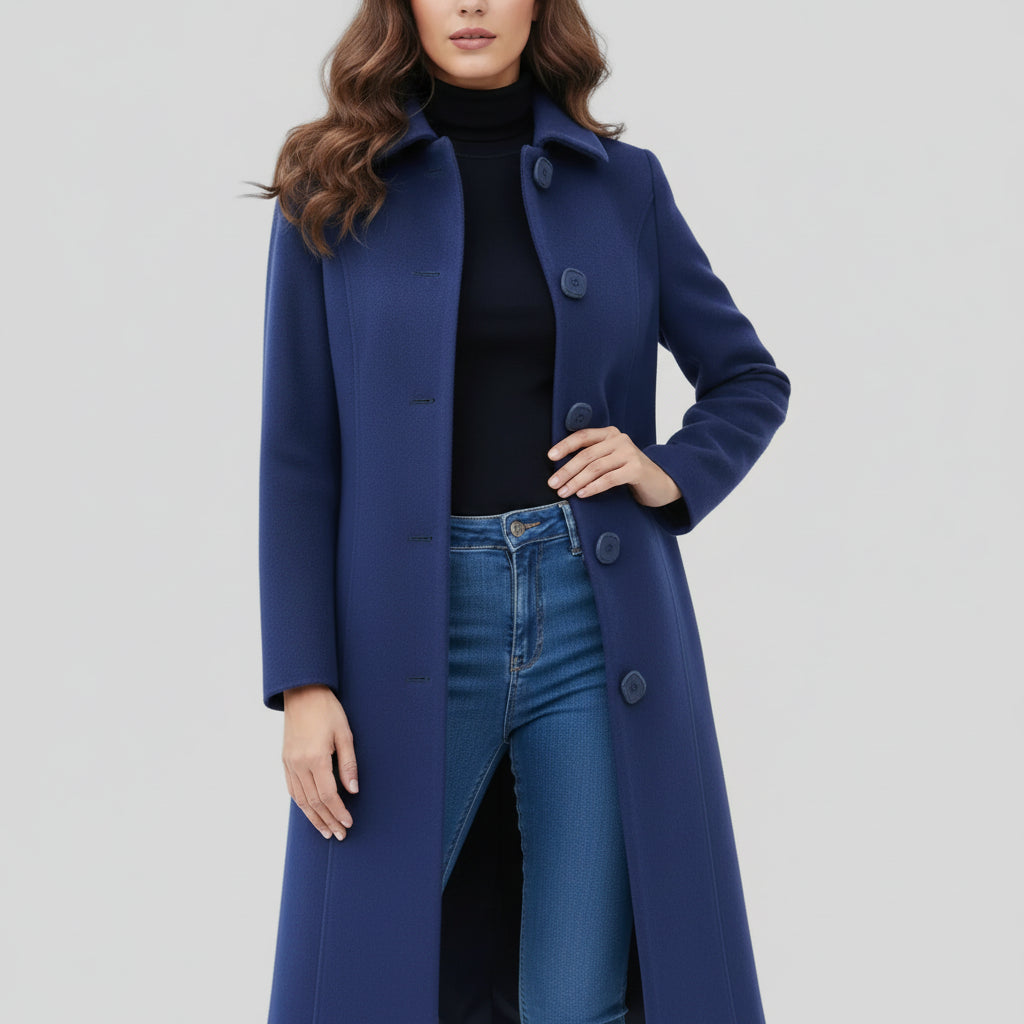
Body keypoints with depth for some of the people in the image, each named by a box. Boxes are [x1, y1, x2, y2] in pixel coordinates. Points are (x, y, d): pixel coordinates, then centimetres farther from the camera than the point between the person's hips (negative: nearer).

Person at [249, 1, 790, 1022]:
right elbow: (297, 451, 0)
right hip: (411, 624, -1)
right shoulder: (335, 190, 4)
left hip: (596, 616, 1)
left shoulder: (625, 183, 8)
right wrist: (303, 680, -6)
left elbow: (752, 380, 17)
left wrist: (674, 473, -3)